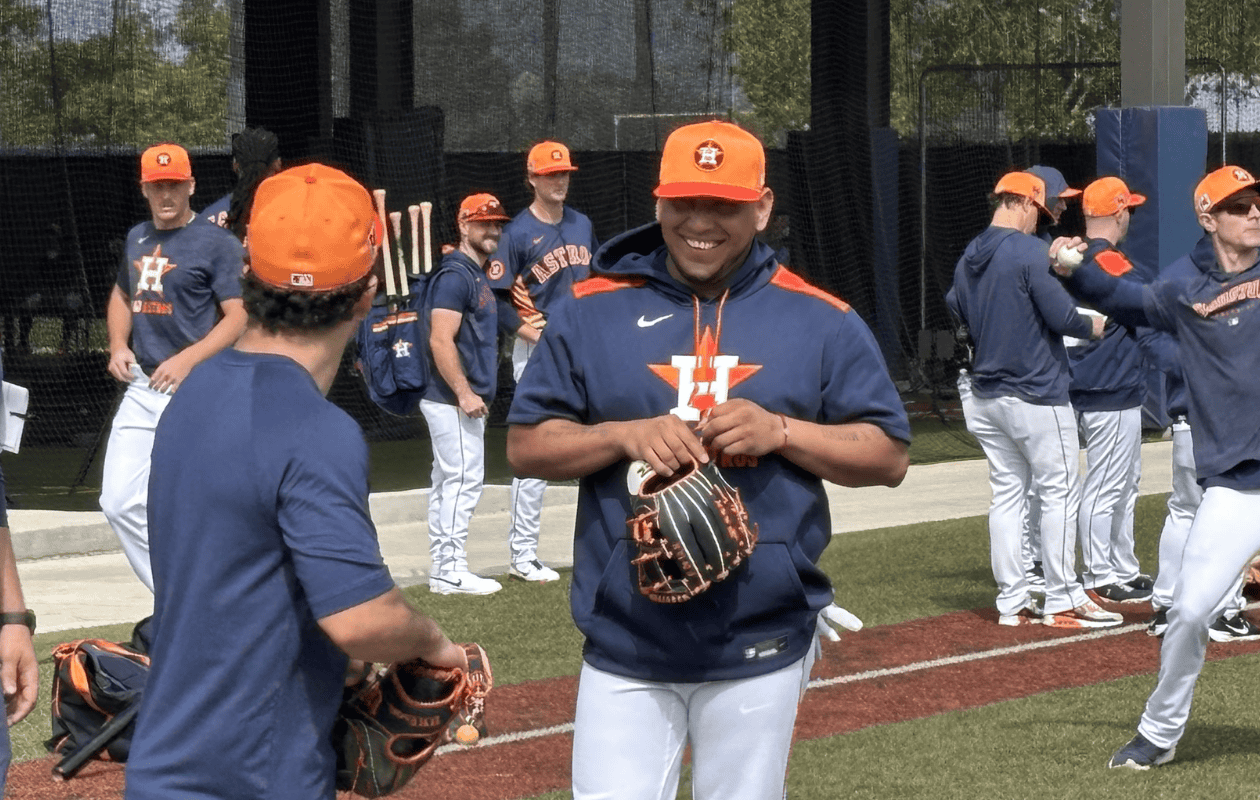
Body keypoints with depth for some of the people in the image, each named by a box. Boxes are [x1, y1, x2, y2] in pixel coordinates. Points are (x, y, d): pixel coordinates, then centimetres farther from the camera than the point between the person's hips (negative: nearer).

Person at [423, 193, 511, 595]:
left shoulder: (476, 275, 18)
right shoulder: (456, 275, -13)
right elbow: (441, 340, -22)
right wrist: (465, 393, -24)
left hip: (465, 400, 11)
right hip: (454, 400, -11)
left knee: (447, 482, 11)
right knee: (464, 478, -11)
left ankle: (443, 569, 15)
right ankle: (451, 570, -10)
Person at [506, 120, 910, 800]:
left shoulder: (821, 321, 3)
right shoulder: (592, 310, 4)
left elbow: (889, 457, 3)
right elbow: (525, 445, 4)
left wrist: (779, 431, -13)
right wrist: (625, 435, -14)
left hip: (760, 650, 0)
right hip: (625, 645, 0)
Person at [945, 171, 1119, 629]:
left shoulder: (967, 260, 8)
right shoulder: (1029, 251, -15)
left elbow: (956, 313, 16)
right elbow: (1060, 316, -18)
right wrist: (1094, 328, 0)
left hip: (984, 398, 8)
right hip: (1035, 393, -8)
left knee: (1007, 492, 11)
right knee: (1059, 492, -1)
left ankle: (1012, 603, 11)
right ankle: (1062, 601, -1)